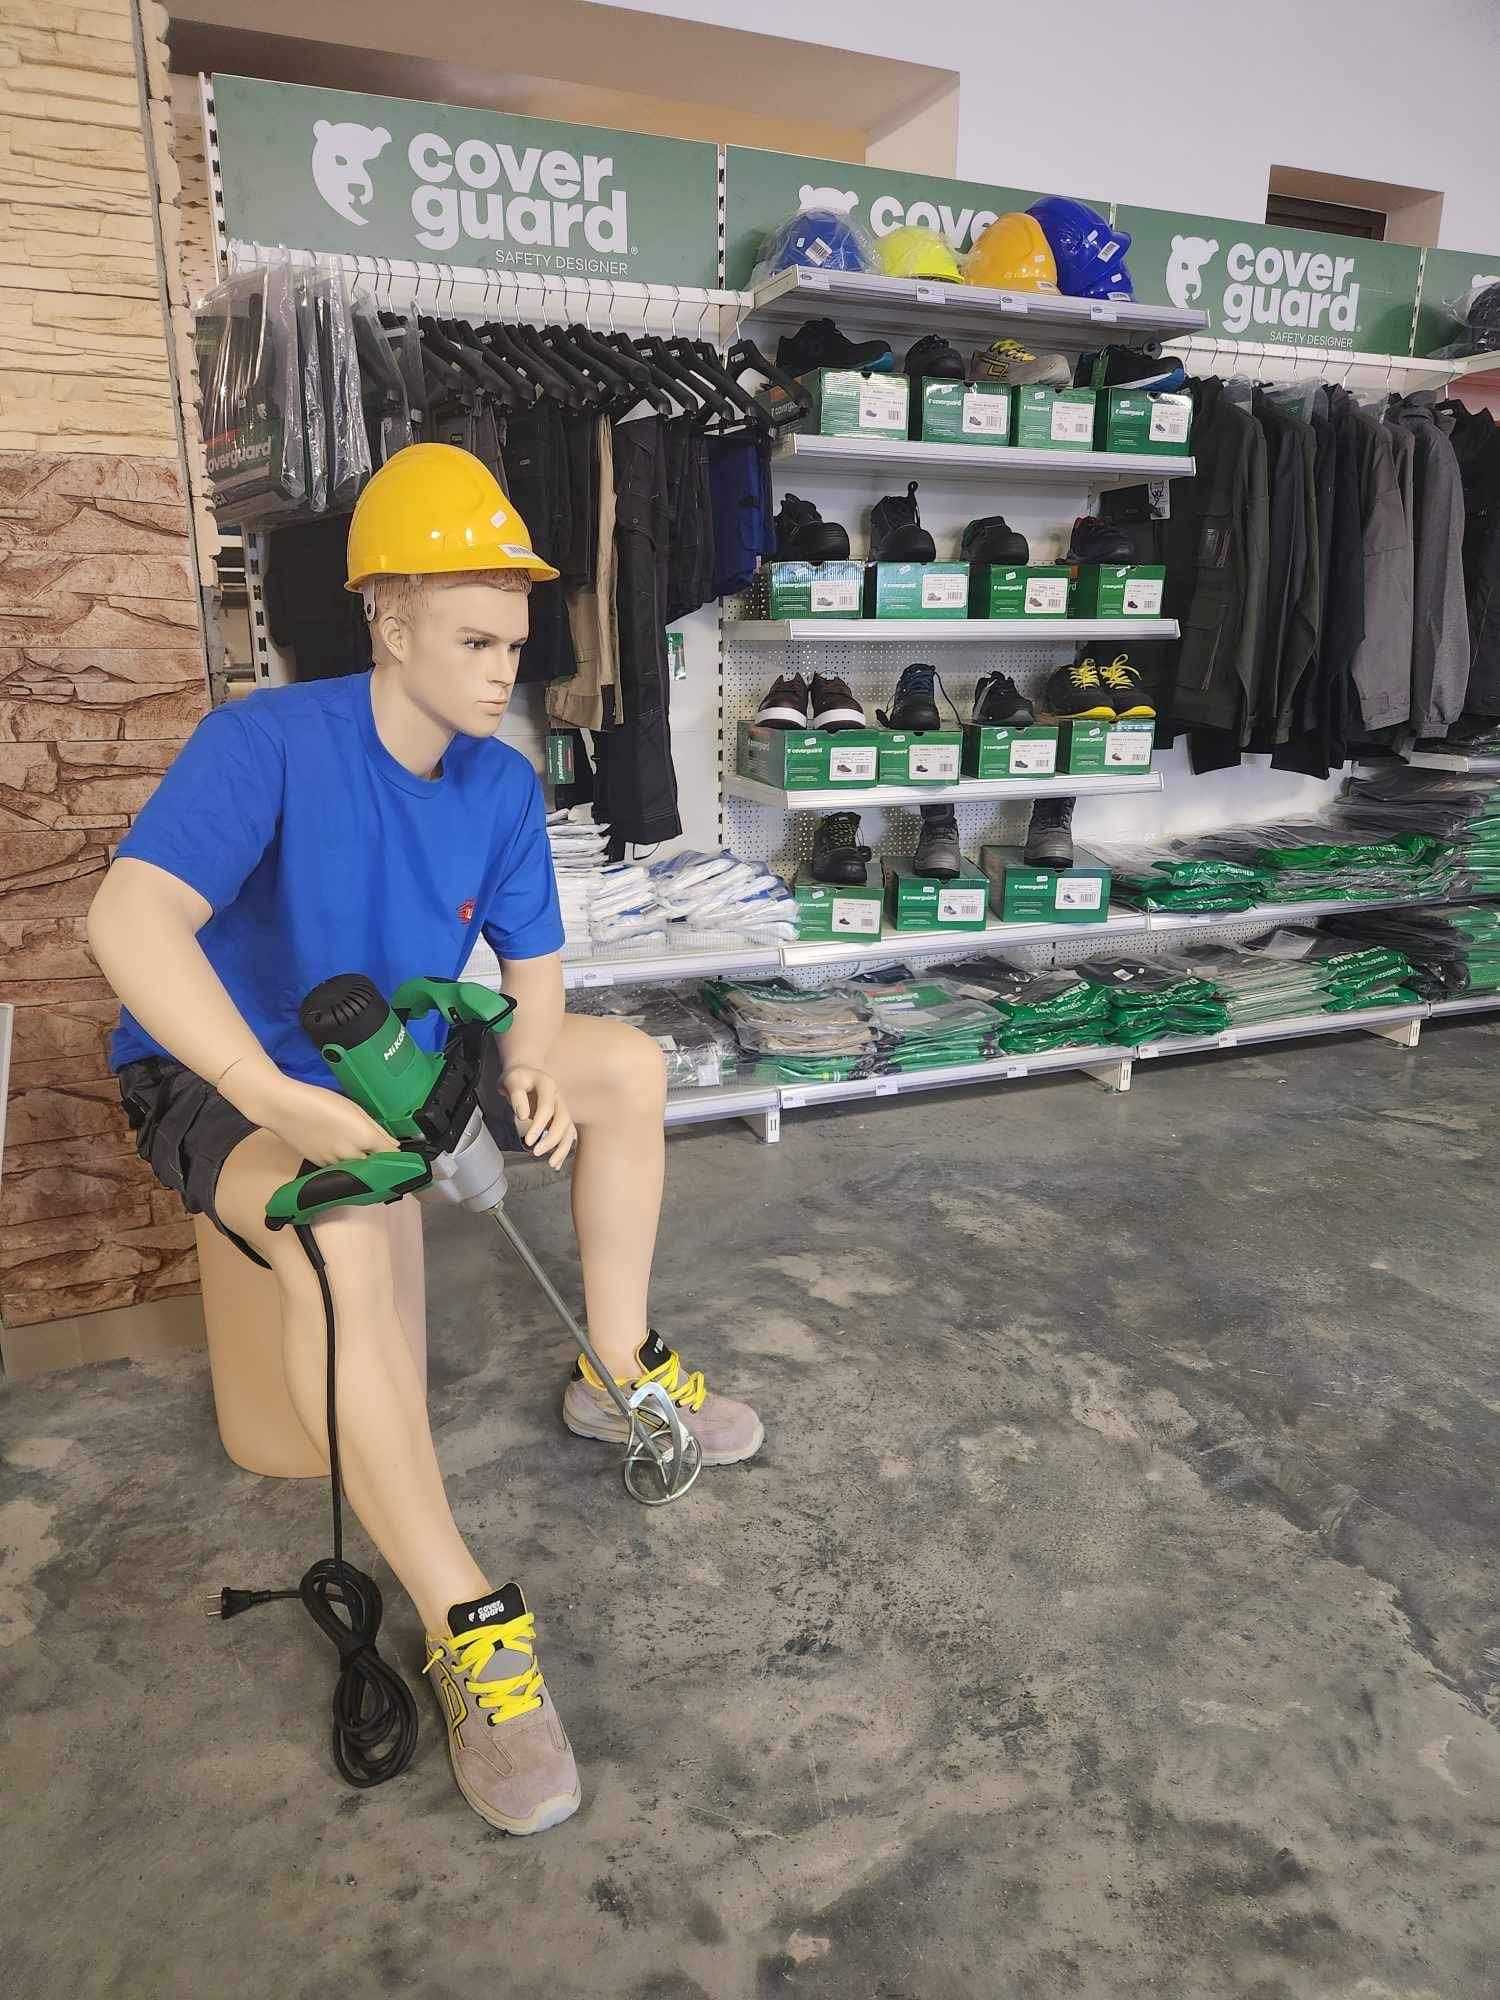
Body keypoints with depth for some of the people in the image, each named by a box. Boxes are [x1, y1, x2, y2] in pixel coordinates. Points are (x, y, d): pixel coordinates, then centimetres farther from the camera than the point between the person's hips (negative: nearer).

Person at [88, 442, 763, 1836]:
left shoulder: (501, 783, -3)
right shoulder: (269, 742, -22)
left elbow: (533, 965, 2)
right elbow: (131, 919, -36)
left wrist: (531, 1073, -21)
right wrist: (283, 1102, -48)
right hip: (221, 1082, -6)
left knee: (630, 1065, -2)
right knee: (345, 1230, -38)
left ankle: (617, 1372, 10)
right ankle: (468, 1630, -27)